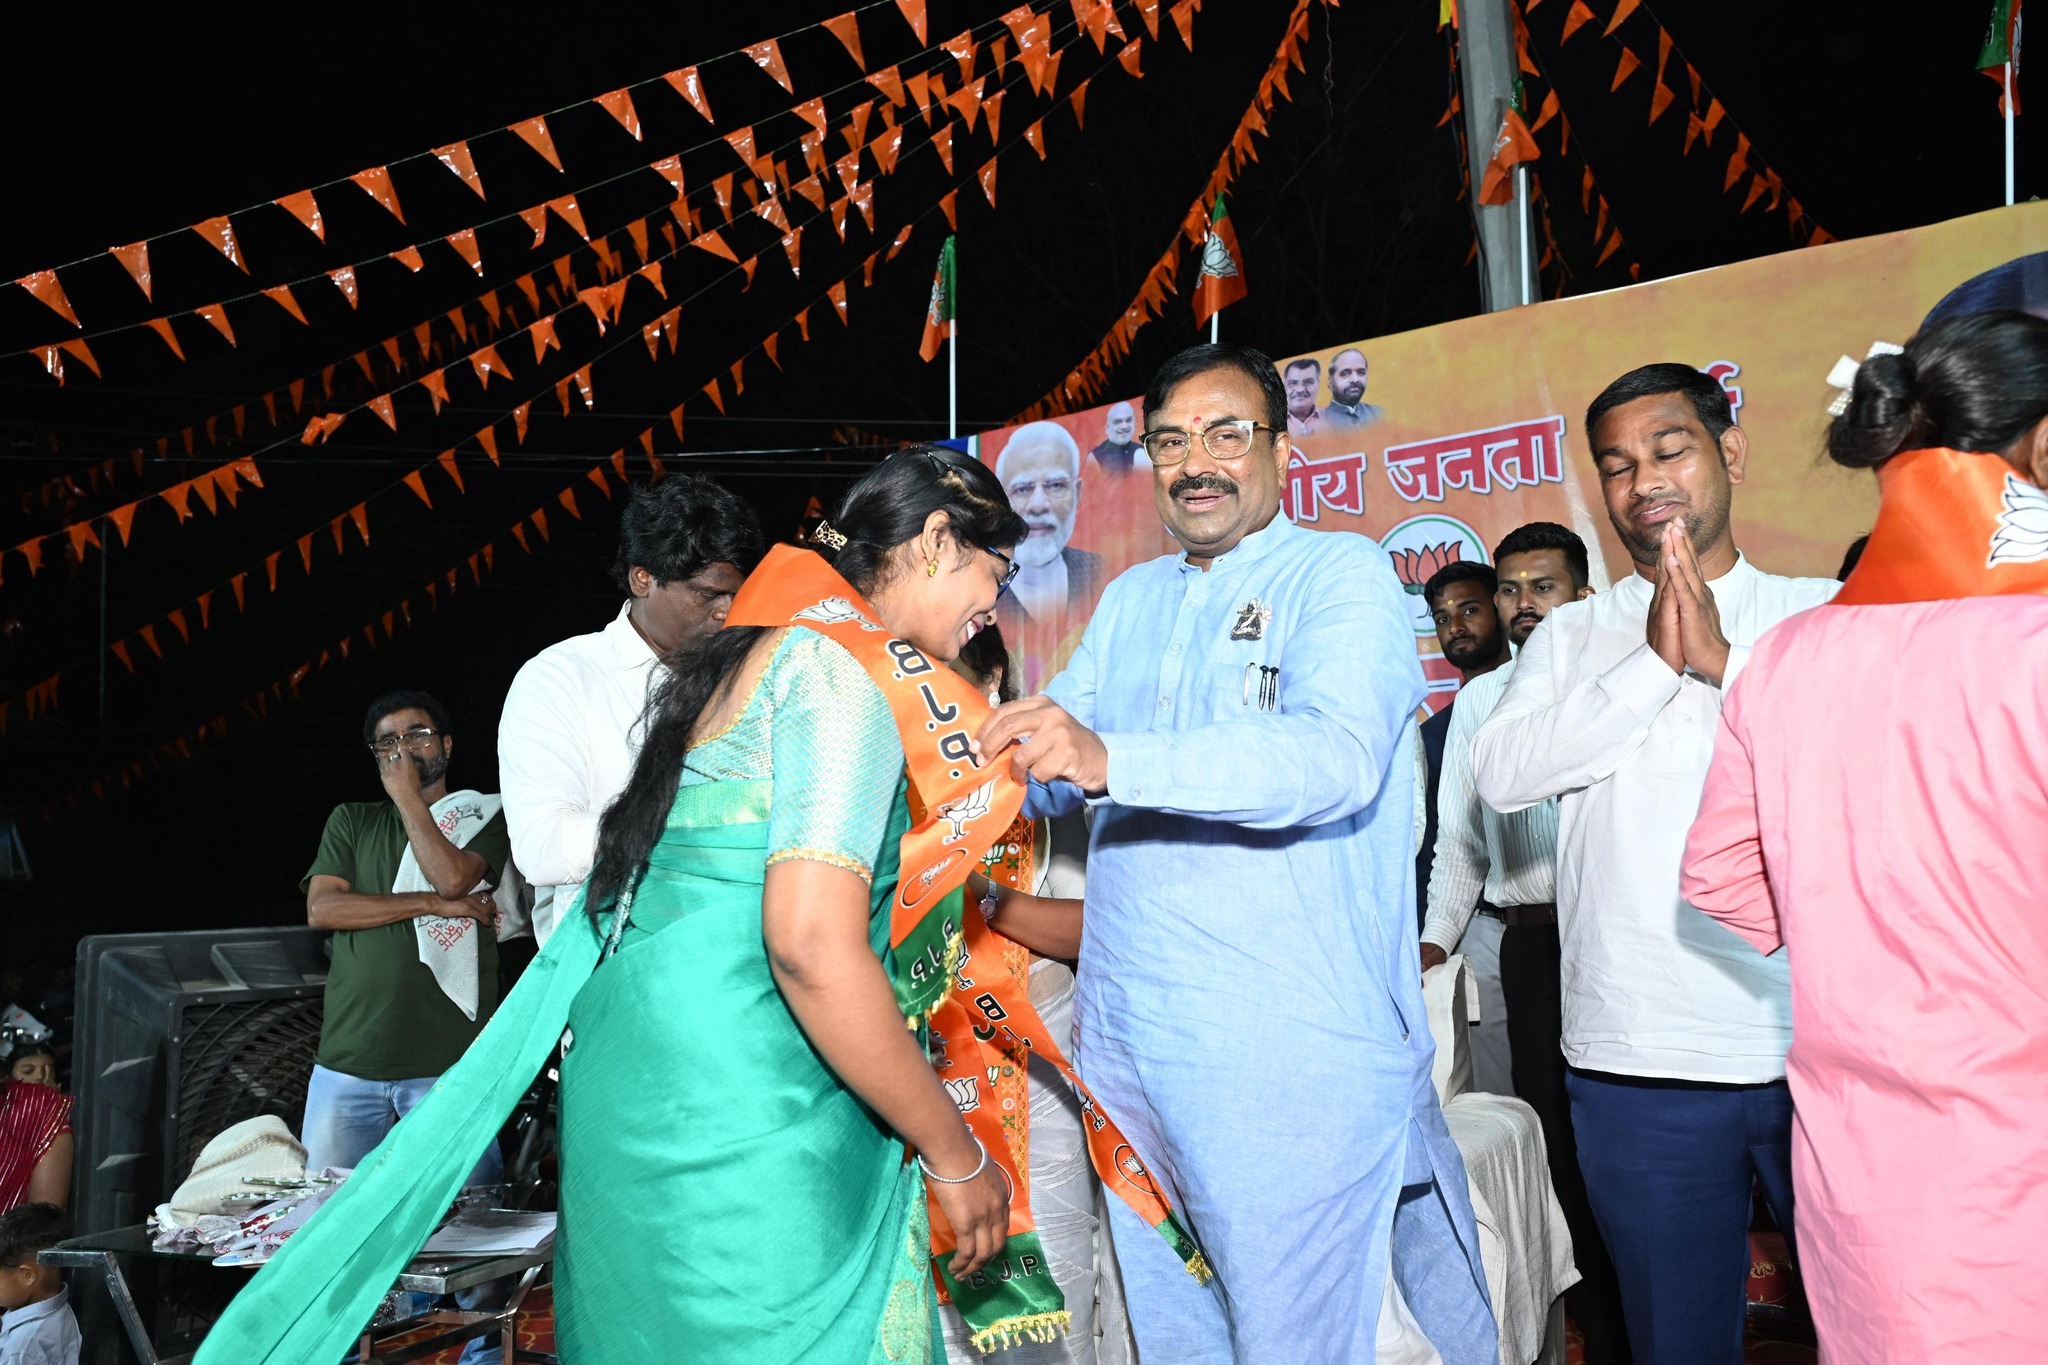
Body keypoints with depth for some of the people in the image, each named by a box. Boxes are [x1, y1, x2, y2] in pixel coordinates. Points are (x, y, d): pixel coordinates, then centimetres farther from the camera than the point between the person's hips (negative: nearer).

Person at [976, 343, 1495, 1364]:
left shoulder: (1343, 574, -5)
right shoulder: (1132, 600, 16)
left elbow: (1338, 755, -24)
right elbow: (1052, 770, 14)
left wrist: (1110, 760, -36)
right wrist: (1002, 751, -10)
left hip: (1295, 1056, -6)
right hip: (1127, 1040, 6)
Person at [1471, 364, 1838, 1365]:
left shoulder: (1824, 615, 7)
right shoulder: (1572, 635, 8)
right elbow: (1499, 774, -8)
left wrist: (1724, 662, -14)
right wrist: (1655, 664, -12)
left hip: (1819, 1052, 0)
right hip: (1639, 1060, 1)